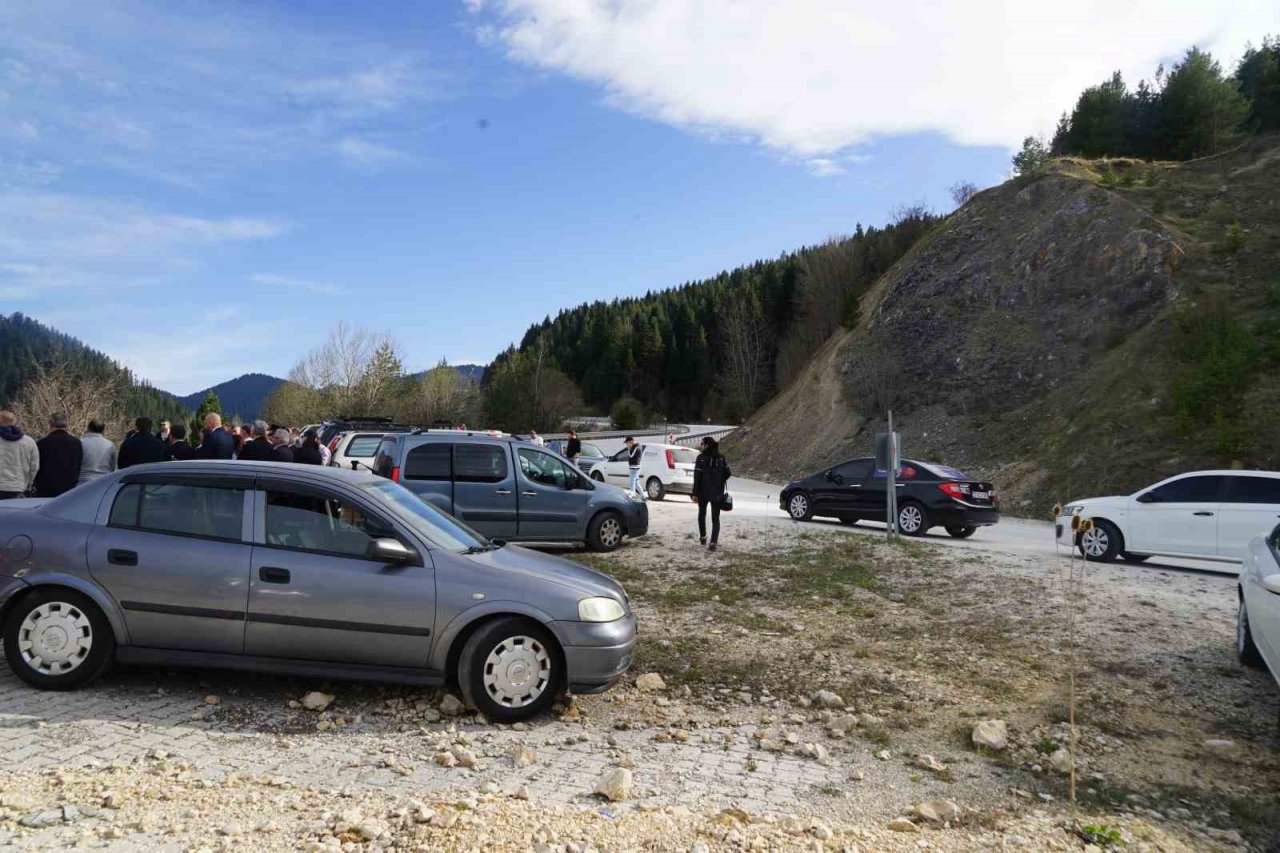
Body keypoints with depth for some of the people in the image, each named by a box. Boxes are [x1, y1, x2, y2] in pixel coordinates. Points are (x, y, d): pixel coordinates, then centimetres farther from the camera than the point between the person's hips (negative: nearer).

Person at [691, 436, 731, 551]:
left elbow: (697, 476, -13)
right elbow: (728, 473, -2)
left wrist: (695, 493, -10)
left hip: (703, 492, -2)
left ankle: (703, 537, 33)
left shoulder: (701, 457, -10)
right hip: (718, 493, 2)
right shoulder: (721, 458, 1)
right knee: (715, 518, 5)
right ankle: (713, 542, -7)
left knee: (702, 514, 22)